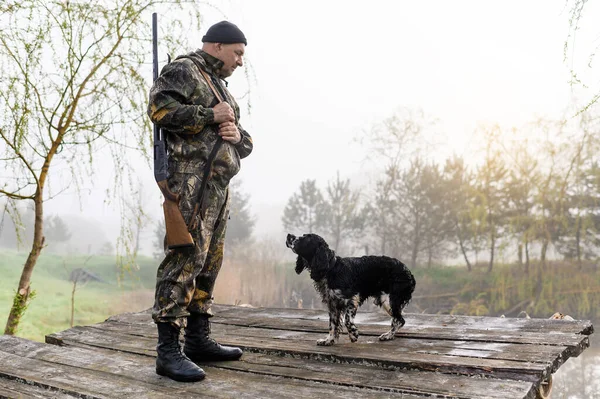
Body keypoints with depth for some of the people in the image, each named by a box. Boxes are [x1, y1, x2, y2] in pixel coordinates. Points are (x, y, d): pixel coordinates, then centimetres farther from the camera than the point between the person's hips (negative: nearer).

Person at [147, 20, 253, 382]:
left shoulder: (220, 86, 27)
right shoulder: (184, 70, 0)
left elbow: (247, 145, 24)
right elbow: (159, 108, -18)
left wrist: (238, 135, 0)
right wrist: (210, 115, -13)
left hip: (219, 185, 10)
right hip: (192, 179, -9)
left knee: (209, 261, 9)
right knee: (185, 257, -13)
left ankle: (198, 339, 17)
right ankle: (168, 351, -10)